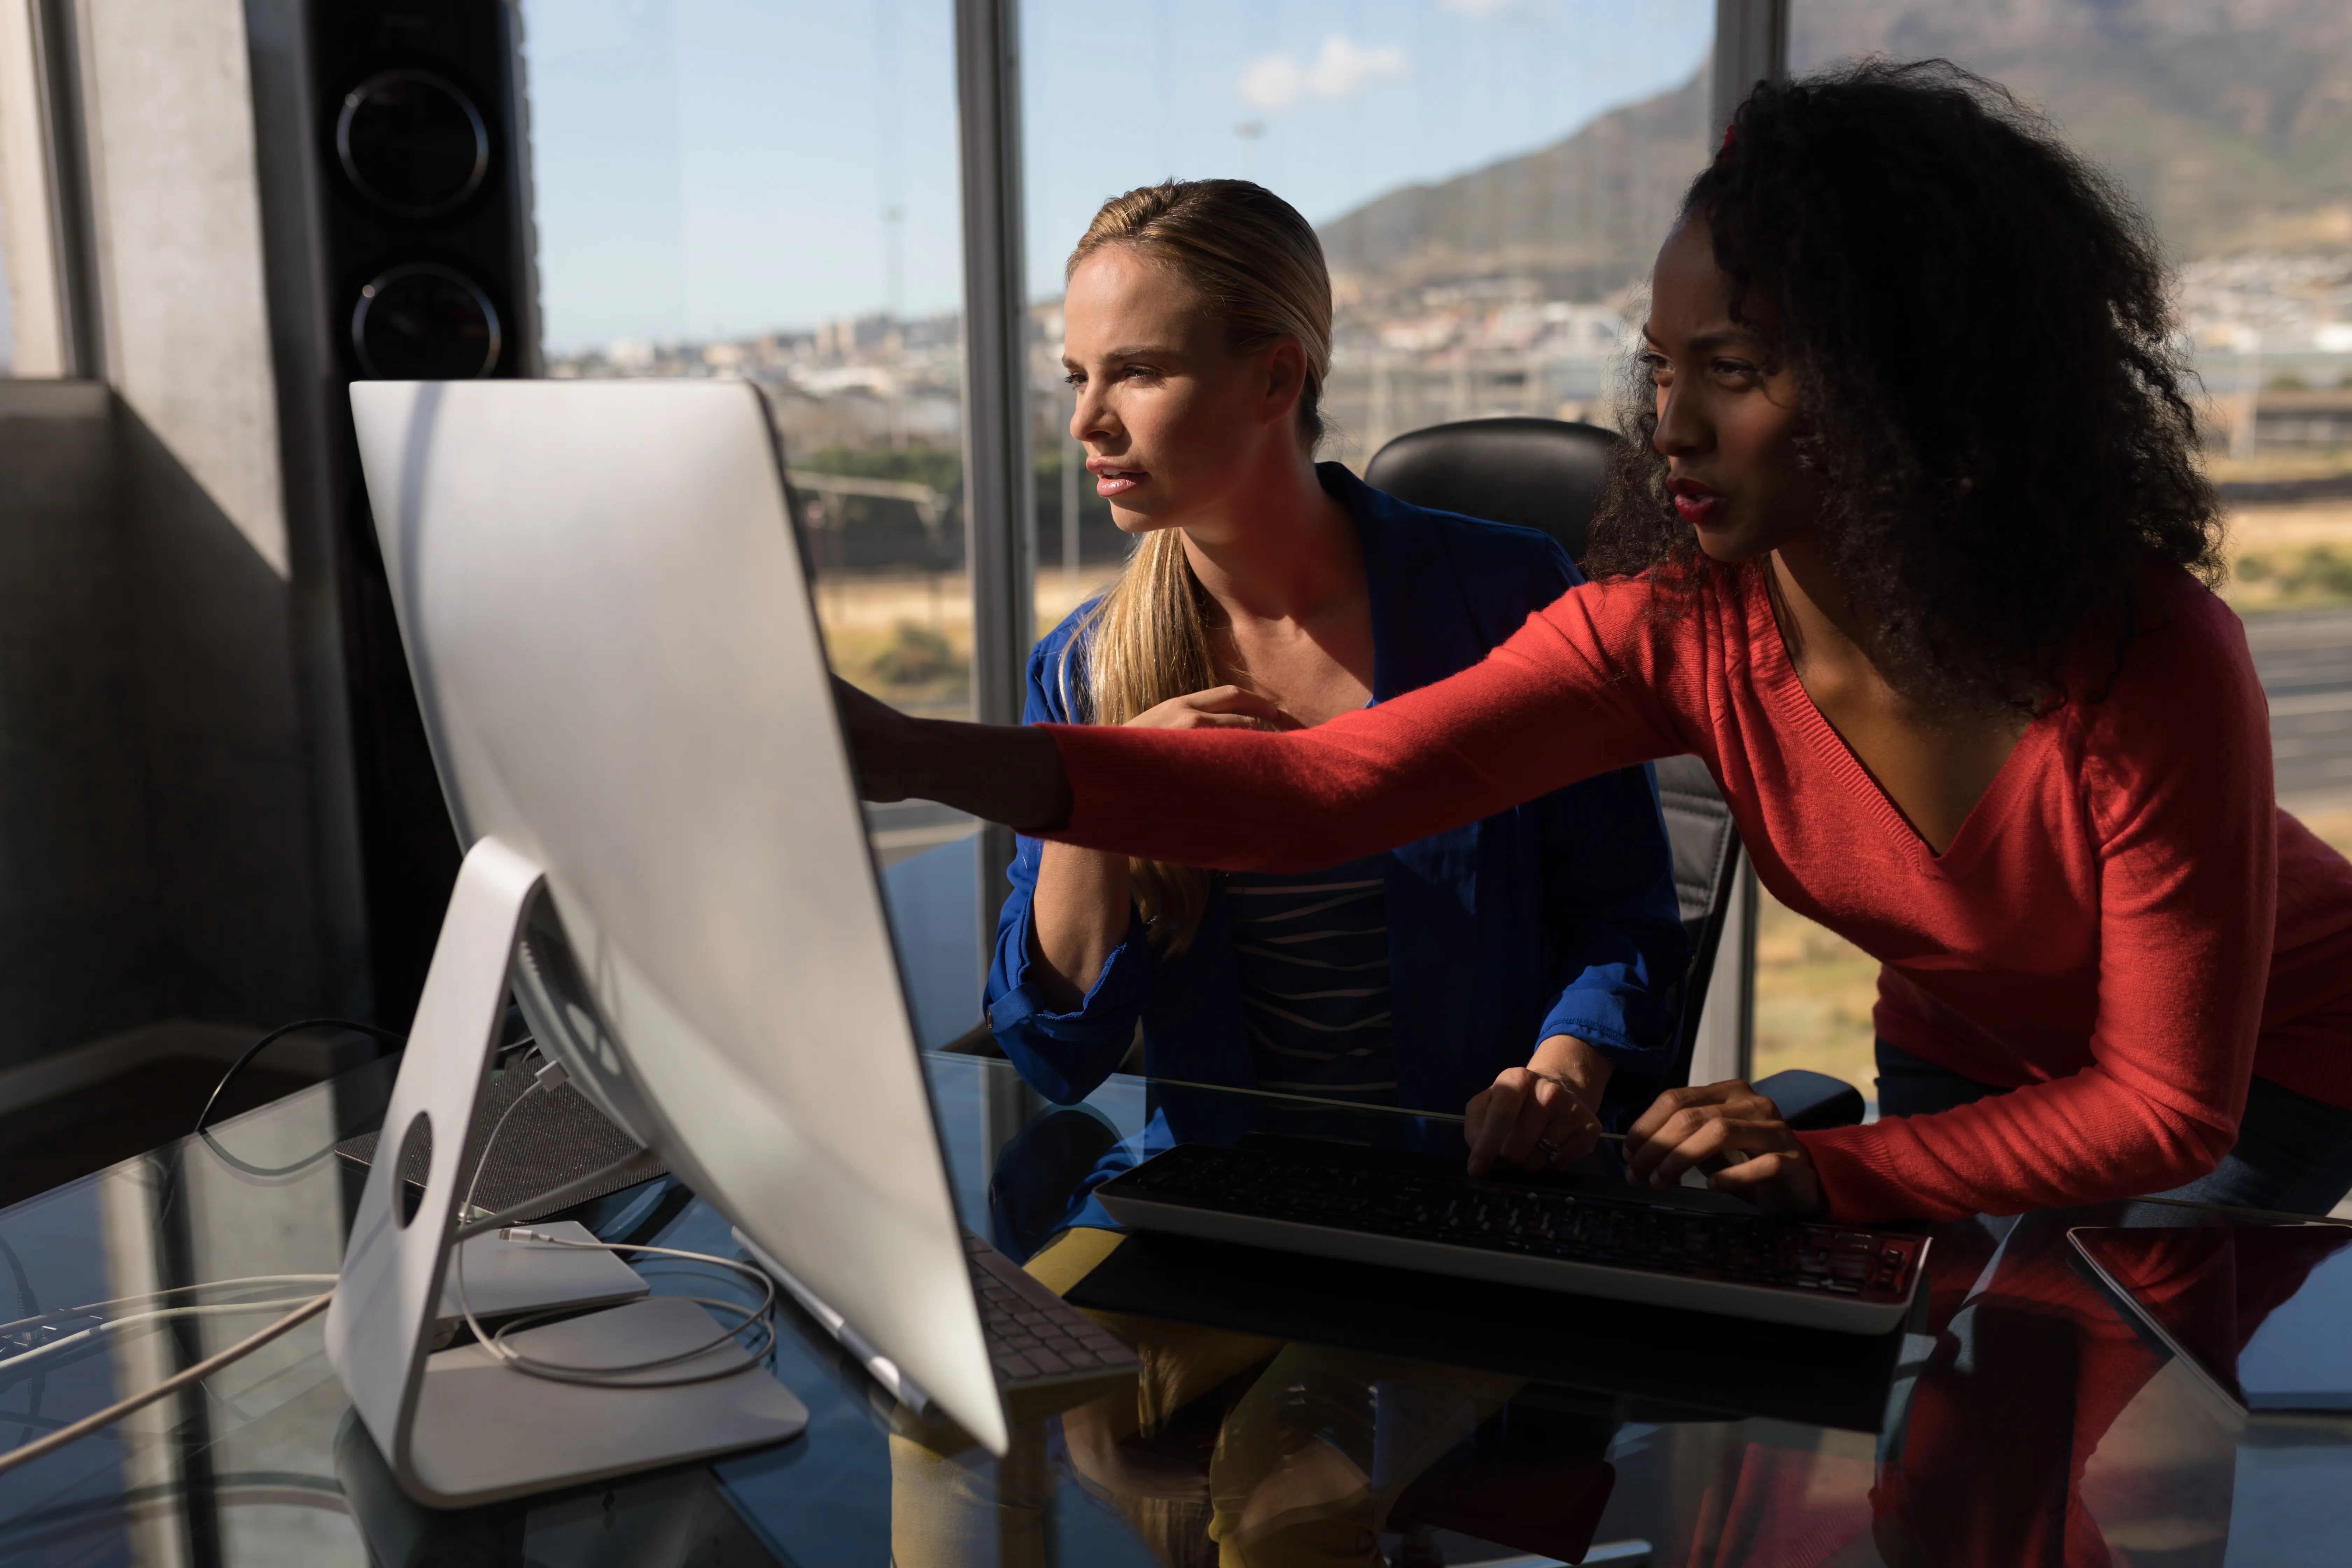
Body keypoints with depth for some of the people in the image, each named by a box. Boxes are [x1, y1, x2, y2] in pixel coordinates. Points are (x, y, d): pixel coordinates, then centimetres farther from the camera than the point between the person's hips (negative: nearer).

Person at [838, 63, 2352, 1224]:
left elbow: (2171, 1107, -25)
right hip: (1964, 1051, 4)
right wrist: (918, 755, -44)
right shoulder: (1675, 623, -25)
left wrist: (1830, 1171, -35)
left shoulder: (2151, 672, -36)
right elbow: (1324, 787, -35)